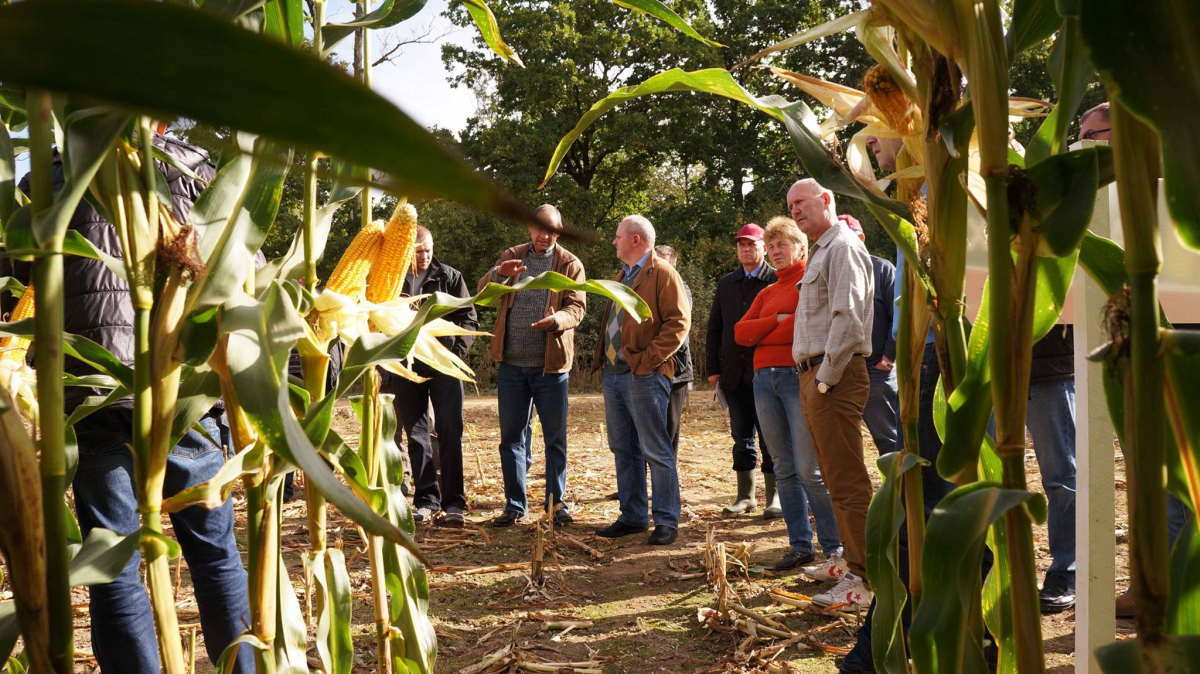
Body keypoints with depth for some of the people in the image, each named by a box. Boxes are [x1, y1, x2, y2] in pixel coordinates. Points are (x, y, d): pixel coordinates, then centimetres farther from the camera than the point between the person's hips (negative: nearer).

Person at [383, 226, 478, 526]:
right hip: (406, 369, 2)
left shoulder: (449, 277, 3)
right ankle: (426, 500, 15)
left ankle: (453, 504, 1)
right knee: (416, 437, 6)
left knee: (450, 434, -3)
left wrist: (455, 352, -8)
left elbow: (468, 319, 3)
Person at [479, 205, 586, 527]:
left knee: (555, 437, 4)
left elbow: (577, 306, -6)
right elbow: (483, 292, -1)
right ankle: (515, 506, 16)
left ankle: (556, 504, 14)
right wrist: (499, 274, -24)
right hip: (511, 363, 3)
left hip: (551, 363, -2)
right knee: (512, 436, 7)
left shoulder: (569, 264, 2)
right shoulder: (511, 256, 10)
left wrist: (558, 319, -28)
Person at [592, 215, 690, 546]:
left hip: (644, 376, -9)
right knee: (623, 449, 11)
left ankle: (667, 521, 0)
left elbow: (678, 322, -14)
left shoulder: (662, 273, -6)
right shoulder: (622, 276, 22)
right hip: (613, 373, 9)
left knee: (655, 451, -6)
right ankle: (632, 517, 19)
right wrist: (601, 358, 14)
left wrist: (648, 358, -19)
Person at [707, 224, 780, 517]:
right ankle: (745, 495, 16)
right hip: (733, 372, 5)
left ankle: (775, 497, 8)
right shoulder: (726, 283, 15)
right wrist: (713, 368, 8)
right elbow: (714, 328, 15)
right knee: (741, 437, 9)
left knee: (769, 437, 0)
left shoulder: (777, 281, -1)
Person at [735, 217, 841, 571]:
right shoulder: (767, 293, 23)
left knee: (810, 469, -10)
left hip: (799, 376, -7)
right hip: (764, 379, 7)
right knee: (784, 469, 7)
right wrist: (779, 321, -4)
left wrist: (762, 335, -4)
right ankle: (800, 546, 13)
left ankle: (835, 547, -2)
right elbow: (740, 332, 10)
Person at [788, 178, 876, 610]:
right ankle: (849, 558, 27)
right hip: (815, 374, 11)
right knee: (835, 477, 16)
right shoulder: (821, 252, 22)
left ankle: (863, 580, -7)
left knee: (848, 481, -10)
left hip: (835, 377, -11)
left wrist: (826, 379, -19)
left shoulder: (843, 247, -9)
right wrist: (812, 379, 15)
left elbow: (848, 318, -20)